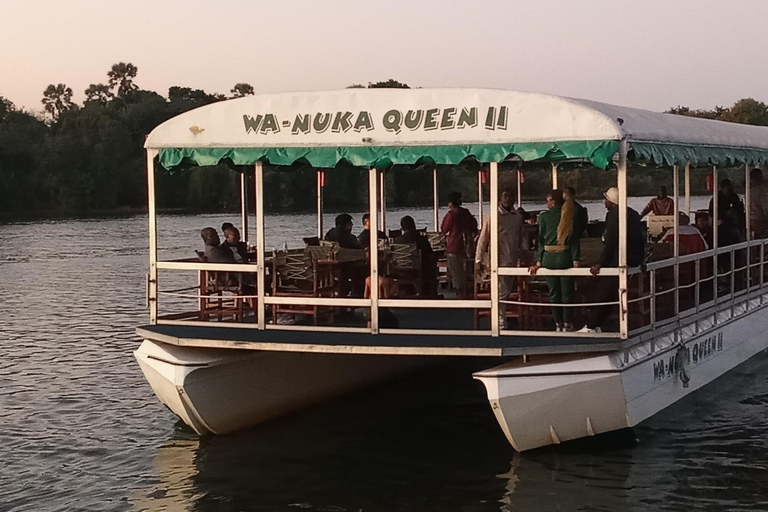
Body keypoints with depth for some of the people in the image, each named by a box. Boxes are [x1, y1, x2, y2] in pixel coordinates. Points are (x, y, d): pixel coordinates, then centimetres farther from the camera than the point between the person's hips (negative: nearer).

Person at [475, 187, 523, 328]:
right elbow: (483, 239, -6)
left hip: (513, 262, 5)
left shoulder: (518, 217, 10)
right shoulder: (492, 217, -6)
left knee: (509, 292, 9)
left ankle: (502, 321, 19)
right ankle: (501, 325, -4)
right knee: (502, 293, -7)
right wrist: (478, 261, -11)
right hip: (499, 262, -5)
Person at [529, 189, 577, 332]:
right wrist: (575, 261, -5)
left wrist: (538, 262, 2)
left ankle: (558, 324, 8)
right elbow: (574, 239, -4)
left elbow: (541, 240, -1)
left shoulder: (544, 216, -2)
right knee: (567, 293, 6)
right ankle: (567, 324, 7)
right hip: (565, 258, 0)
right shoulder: (569, 216, 0)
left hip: (549, 258, 0)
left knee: (554, 293, 8)